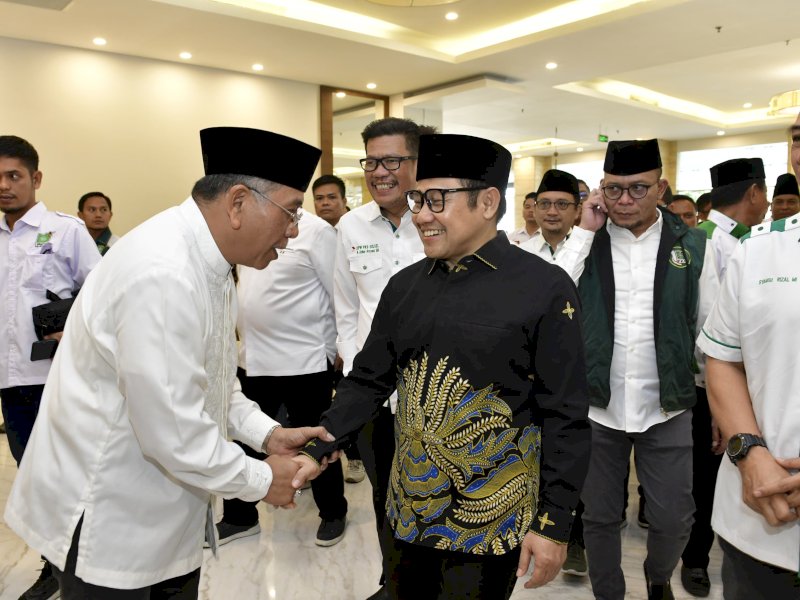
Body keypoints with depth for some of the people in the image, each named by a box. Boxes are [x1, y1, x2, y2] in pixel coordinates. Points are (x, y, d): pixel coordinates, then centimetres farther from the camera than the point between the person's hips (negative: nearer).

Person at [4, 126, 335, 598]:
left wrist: (267, 433, 0)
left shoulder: (207, 262, 1)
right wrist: (261, 480, -14)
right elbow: (174, 433, -28)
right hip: (105, 521, -8)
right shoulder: (162, 276, -30)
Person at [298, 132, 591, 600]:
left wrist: (554, 525, -9)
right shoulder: (405, 286, 2)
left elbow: (565, 419, -11)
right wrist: (313, 451, -3)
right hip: (406, 512, 5)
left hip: (490, 524, -4)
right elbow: (368, 382, 6)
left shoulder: (546, 288, -12)